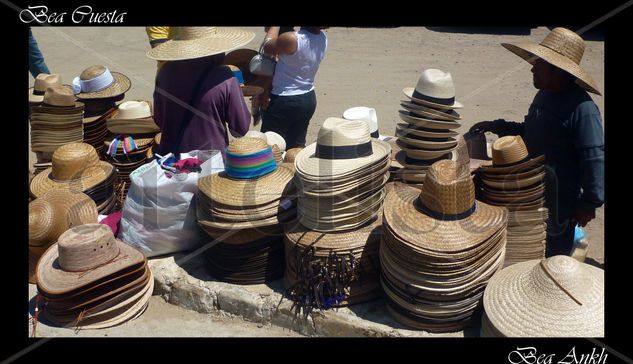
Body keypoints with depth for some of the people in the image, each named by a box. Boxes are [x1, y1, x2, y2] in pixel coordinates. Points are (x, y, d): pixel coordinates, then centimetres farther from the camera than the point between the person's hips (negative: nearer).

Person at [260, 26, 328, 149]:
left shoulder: (291, 39, -26)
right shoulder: (322, 37, -5)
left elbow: (268, 47, -6)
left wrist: (274, 28, 6)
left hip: (285, 102, -7)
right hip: (309, 99, 7)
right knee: (297, 146, 19)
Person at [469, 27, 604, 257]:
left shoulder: (581, 109, -24)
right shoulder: (544, 94, 2)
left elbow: (595, 159, -23)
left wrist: (590, 203, -19)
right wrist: (496, 126, 8)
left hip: (561, 197, -8)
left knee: (555, 255, 10)